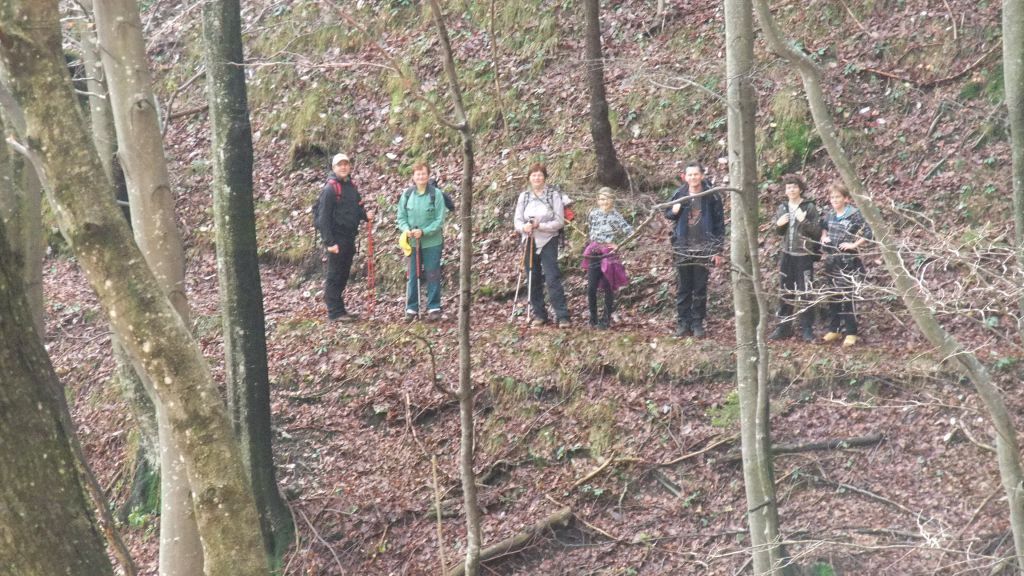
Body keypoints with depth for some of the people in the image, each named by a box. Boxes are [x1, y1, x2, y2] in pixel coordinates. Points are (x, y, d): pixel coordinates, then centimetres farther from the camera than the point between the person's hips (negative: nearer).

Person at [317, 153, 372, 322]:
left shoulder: (351, 187, 12)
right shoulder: (330, 189, -12)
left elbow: (357, 209, 23)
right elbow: (324, 217, -15)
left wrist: (365, 215, 0)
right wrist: (329, 242, -19)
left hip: (349, 238, 8)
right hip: (337, 240, -8)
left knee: (343, 276, 14)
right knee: (334, 276, -2)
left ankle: (340, 309, 22)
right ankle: (334, 312, 1)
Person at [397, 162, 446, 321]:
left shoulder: (436, 194, -8)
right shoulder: (407, 194, 0)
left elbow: (440, 220, -10)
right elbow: (401, 217, 5)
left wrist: (424, 232, -20)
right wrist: (406, 229, -15)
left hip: (432, 242, -3)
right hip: (412, 242, 3)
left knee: (432, 276, 4)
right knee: (413, 276, 9)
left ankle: (434, 308, 12)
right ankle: (411, 308, 17)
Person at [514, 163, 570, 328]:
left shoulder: (554, 195, -4)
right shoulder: (524, 196, 7)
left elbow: (559, 221, -8)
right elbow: (517, 220, 5)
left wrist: (540, 225, -20)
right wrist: (524, 227, -18)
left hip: (548, 241, -4)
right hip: (530, 242, 4)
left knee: (553, 279, -12)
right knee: (533, 280, 7)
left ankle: (563, 316, -12)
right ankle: (539, 315, 18)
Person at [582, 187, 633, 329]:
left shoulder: (615, 216, -6)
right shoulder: (593, 213, 5)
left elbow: (630, 233, -10)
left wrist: (619, 245, -13)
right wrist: (591, 246, 3)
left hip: (609, 255, -3)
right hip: (594, 254, 3)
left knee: (608, 288, 3)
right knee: (591, 288, 0)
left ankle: (606, 319, 10)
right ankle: (593, 319, 12)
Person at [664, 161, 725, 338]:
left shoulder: (712, 196, -5)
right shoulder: (679, 194, 2)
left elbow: (719, 224, -3)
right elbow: (667, 213, 15)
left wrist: (718, 250, -7)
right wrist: (674, 211, -11)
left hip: (703, 249, -2)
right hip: (682, 249, 2)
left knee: (700, 289, 4)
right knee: (682, 288, 7)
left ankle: (697, 323, 12)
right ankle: (683, 322, 14)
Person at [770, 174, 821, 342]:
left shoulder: (810, 207, -6)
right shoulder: (782, 208, 8)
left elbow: (817, 231, -9)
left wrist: (803, 221, -23)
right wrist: (779, 224, -5)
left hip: (804, 255, -5)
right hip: (786, 254, 5)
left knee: (805, 293, -2)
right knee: (785, 292, 9)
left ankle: (807, 329, 5)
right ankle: (783, 327, 17)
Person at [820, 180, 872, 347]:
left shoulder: (854, 214, -11)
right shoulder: (828, 214, 6)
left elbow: (868, 234, -14)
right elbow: (824, 228, 26)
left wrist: (854, 245, -16)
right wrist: (823, 238, 8)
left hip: (848, 261, -6)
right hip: (831, 260, 6)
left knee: (848, 296, -4)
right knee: (833, 295, 12)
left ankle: (851, 332, 2)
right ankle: (834, 329, 22)